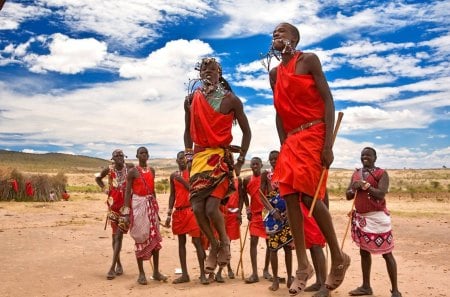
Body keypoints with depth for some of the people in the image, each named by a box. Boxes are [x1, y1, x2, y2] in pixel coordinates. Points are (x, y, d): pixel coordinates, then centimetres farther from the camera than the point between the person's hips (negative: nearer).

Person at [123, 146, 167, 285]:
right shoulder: (133, 171, -4)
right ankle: (141, 273, 10)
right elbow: (128, 192, -7)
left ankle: (156, 271, 14)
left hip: (151, 204, 5)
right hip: (138, 204, -5)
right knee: (140, 238, 0)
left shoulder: (152, 170, 12)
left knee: (155, 237, 5)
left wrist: (156, 209, 15)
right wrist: (127, 213, -13)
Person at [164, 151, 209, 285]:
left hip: (191, 210, -5)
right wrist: (169, 214, 10)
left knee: (197, 241, -6)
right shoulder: (173, 175, 12)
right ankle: (184, 274, 14)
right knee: (181, 242, 8)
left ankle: (202, 274, -2)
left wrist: (182, 180, -17)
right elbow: (172, 195, 14)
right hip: (178, 212, 5)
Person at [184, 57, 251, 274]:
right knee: (197, 208, -3)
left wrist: (240, 161, -1)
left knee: (211, 207, -15)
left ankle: (224, 240, 16)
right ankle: (214, 246, 22)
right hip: (199, 158, 4)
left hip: (221, 157, -4)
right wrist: (189, 156, 8)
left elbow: (246, 131, 4)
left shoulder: (230, 100, -2)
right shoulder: (191, 100, 8)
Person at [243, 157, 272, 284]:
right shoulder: (247, 180, 2)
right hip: (254, 214, 1)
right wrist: (247, 208, 4)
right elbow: (244, 194, 15)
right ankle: (254, 273, -1)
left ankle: (266, 270, 22)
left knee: (269, 242, 6)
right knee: (253, 242, -4)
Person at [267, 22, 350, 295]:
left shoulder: (308, 60, 0)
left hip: (313, 136, -7)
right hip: (291, 140, 7)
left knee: (310, 196, -12)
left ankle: (338, 258, 8)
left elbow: (328, 100, -8)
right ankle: (303, 266, 6)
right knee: (290, 197, -2)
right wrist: (283, 146, 9)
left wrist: (329, 143, -18)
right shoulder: (274, 74, 18)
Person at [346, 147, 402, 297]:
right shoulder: (356, 174, 12)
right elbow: (348, 195, 10)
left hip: (377, 217, -6)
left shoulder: (381, 173, -6)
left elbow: (381, 194, -19)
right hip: (361, 218, 6)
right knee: (364, 251, 13)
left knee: (386, 253, -1)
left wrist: (365, 184, -18)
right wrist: (354, 189, -9)